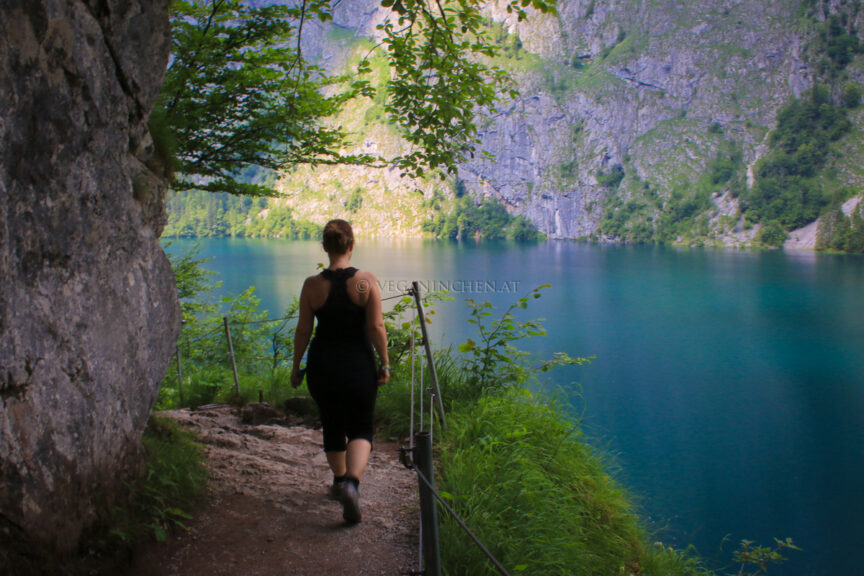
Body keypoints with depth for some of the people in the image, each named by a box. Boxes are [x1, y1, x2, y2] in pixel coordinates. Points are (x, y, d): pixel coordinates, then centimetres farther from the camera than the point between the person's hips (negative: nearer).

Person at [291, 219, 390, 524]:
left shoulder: (312, 285, -6)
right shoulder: (367, 281, -10)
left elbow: (303, 330, -2)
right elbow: (376, 327, -11)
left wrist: (296, 367, 9)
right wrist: (384, 364, -1)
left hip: (322, 365, 2)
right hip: (359, 365, -2)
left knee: (332, 427, 21)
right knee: (361, 430, 10)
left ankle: (340, 481, 37)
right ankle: (352, 482, -14)